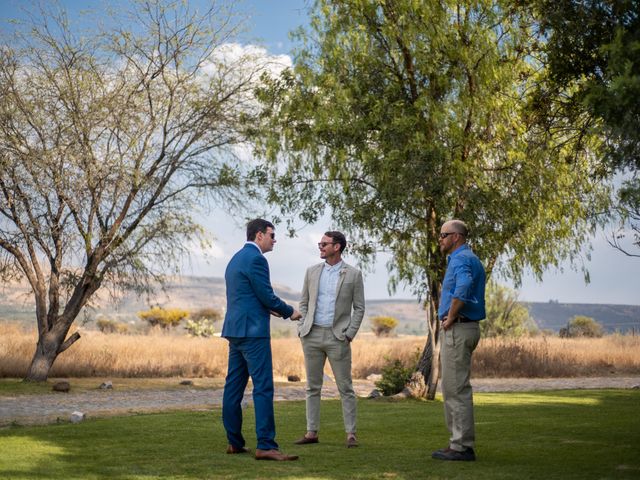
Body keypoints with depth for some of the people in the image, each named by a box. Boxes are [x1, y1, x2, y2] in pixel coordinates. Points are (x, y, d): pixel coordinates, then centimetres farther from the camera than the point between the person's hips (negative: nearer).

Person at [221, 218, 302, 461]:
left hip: (235, 329, 10)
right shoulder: (255, 259, -11)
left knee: (234, 387, 10)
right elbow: (267, 295, -13)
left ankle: (234, 442, 15)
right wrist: (289, 312, 1)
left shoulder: (236, 258, 19)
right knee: (263, 387, -10)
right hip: (253, 331, -10)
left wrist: (270, 309, 20)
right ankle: (265, 445, -12)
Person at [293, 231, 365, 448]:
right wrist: (302, 328, 2)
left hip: (337, 336, -3)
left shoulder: (353, 274, 0)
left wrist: (349, 334, -7)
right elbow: (304, 303, 12)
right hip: (312, 335, 3)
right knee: (312, 387, 7)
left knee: (345, 387, -1)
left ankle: (351, 434, 4)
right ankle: (312, 432, 13)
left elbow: (359, 308, 1)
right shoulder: (312, 271, 8)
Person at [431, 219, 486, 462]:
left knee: (456, 389, -7)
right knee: (454, 388, 14)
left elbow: (463, 289, -34)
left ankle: (462, 446, -4)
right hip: (465, 328, 11)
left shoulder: (461, 259, -14)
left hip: (457, 330, -11)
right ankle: (459, 442, 19)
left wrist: (450, 318, -22)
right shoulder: (471, 259, 19)